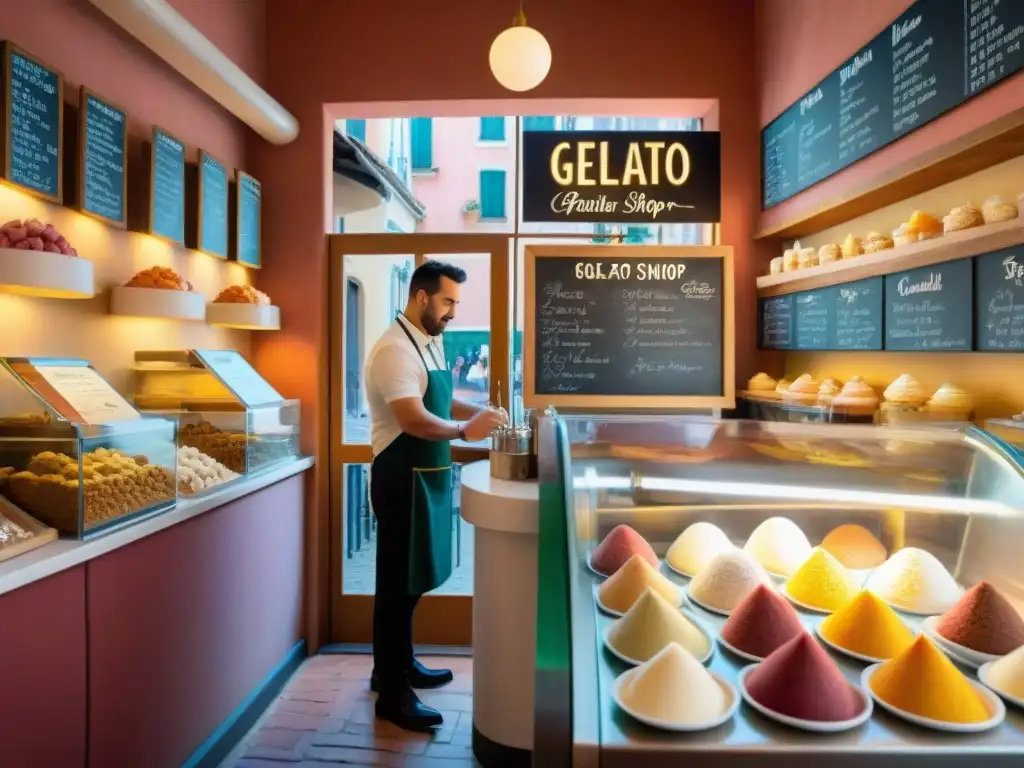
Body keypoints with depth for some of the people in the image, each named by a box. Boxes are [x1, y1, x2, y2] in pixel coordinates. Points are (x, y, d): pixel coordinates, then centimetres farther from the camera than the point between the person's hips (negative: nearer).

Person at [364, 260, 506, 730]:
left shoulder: (433, 343, 11)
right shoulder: (394, 349, -18)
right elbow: (413, 419, -27)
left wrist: (479, 412, 4)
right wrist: (464, 431, -29)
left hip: (428, 475, 9)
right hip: (401, 478, -9)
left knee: (414, 580, 20)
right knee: (398, 584, 2)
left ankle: (399, 665, 38)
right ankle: (392, 695, 16)